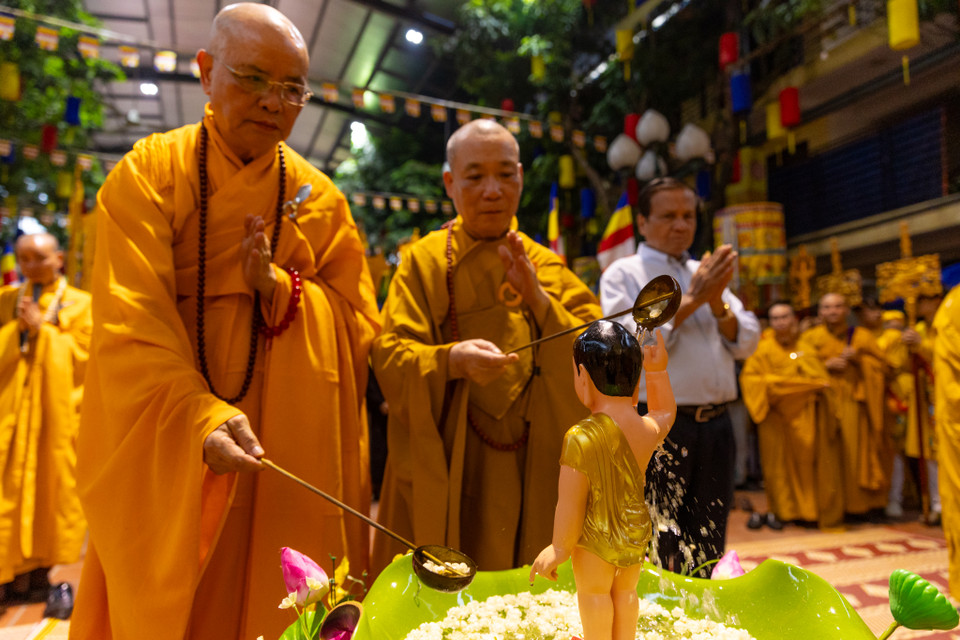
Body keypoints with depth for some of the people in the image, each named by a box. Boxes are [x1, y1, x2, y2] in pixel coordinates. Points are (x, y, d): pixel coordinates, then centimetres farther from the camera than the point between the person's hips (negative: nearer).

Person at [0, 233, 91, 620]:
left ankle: (39, 572, 14)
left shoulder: (80, 304, 2)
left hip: (55, 413, -2)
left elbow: (81, 357, -6)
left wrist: (42, 327, -11)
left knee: (47, 489, 3)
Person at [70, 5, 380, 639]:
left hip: (291, 460, 2)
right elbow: (129, 325, -14)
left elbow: (361, 326, 1)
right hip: (168, 461, -1)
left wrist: (279, 288, -16)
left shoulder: (321, 198, 4)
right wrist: (202, 416, -29)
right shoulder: (149, 173, -3)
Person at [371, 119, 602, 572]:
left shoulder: (548, 267, 9)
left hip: (532, 473, 3)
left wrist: (540, 303, -17)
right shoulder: (424, 261, 0)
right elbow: (391, 358, -10)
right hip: (446, 477, -2)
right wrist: (452, 360, -29)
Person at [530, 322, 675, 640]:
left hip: (596, 536, -5)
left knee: (594, 592, 18)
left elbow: (571, 503, -23)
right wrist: (658, 371, 7)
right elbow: (665, 413, 14)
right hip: (637, 532, 5)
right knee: (626, 591, 26)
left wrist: (559, 547, -9)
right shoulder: (649, 429, -12)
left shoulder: (580, 437, -29)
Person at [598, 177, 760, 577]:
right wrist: (691, 299, -11)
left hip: (714, 423, 6)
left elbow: (746, 344, 13)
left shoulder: (707, 274, 18)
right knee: (659, 550, -1)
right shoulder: (623, 274, 2)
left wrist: (717, 303, -6)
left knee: (708, 550, 15)